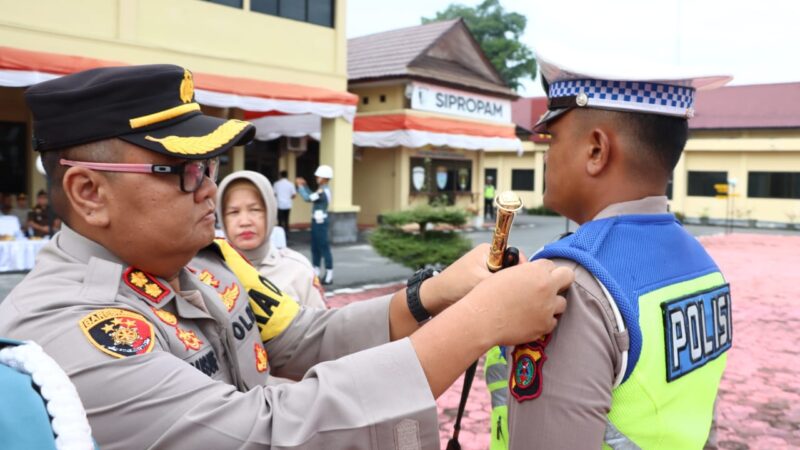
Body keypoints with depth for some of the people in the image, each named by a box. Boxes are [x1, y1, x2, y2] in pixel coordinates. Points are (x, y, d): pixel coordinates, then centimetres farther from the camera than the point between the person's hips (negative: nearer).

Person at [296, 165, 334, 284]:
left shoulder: (323, 191, -19)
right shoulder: (322, 190, 13)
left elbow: (308, 198, -22)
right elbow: (311, 197, 22)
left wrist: (300, 186, -10)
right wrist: (304, 185, 18)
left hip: (320, 221, -10)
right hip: (317, 221, 10)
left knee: (324, 248, -6)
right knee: (315, 247, 14)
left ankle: (329, 275, -1)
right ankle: (315, 273, 22)